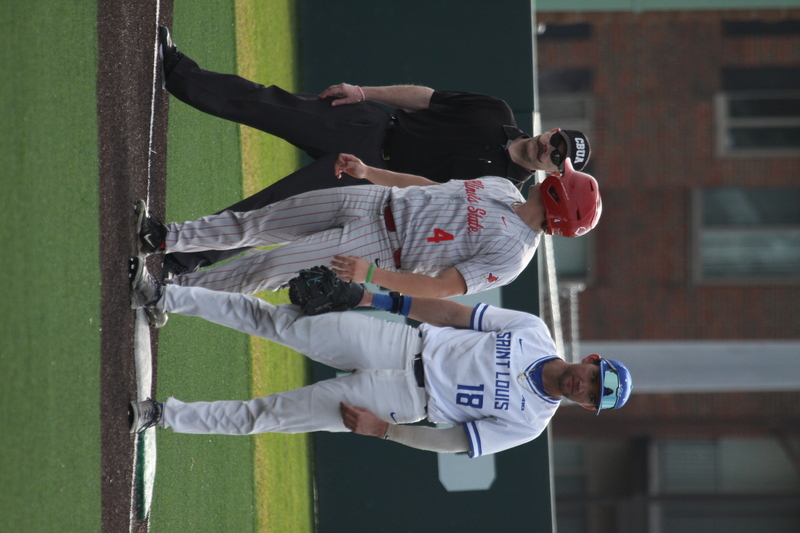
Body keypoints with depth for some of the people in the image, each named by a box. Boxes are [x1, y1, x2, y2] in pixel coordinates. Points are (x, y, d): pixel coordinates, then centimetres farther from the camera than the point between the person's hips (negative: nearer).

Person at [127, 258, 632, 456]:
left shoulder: (530, 424, -6)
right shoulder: (533, 332, -1)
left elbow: (454, 443, -5)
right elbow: (456, 312, 2)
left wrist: (383, 430, -12)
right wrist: (379, 298, -2)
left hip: (406, 403, -2)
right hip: (407, 345, 2)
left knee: (270, 414, -8)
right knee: (275, 322, -10)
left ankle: (164, 415, 2)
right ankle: (162, 294, -4)